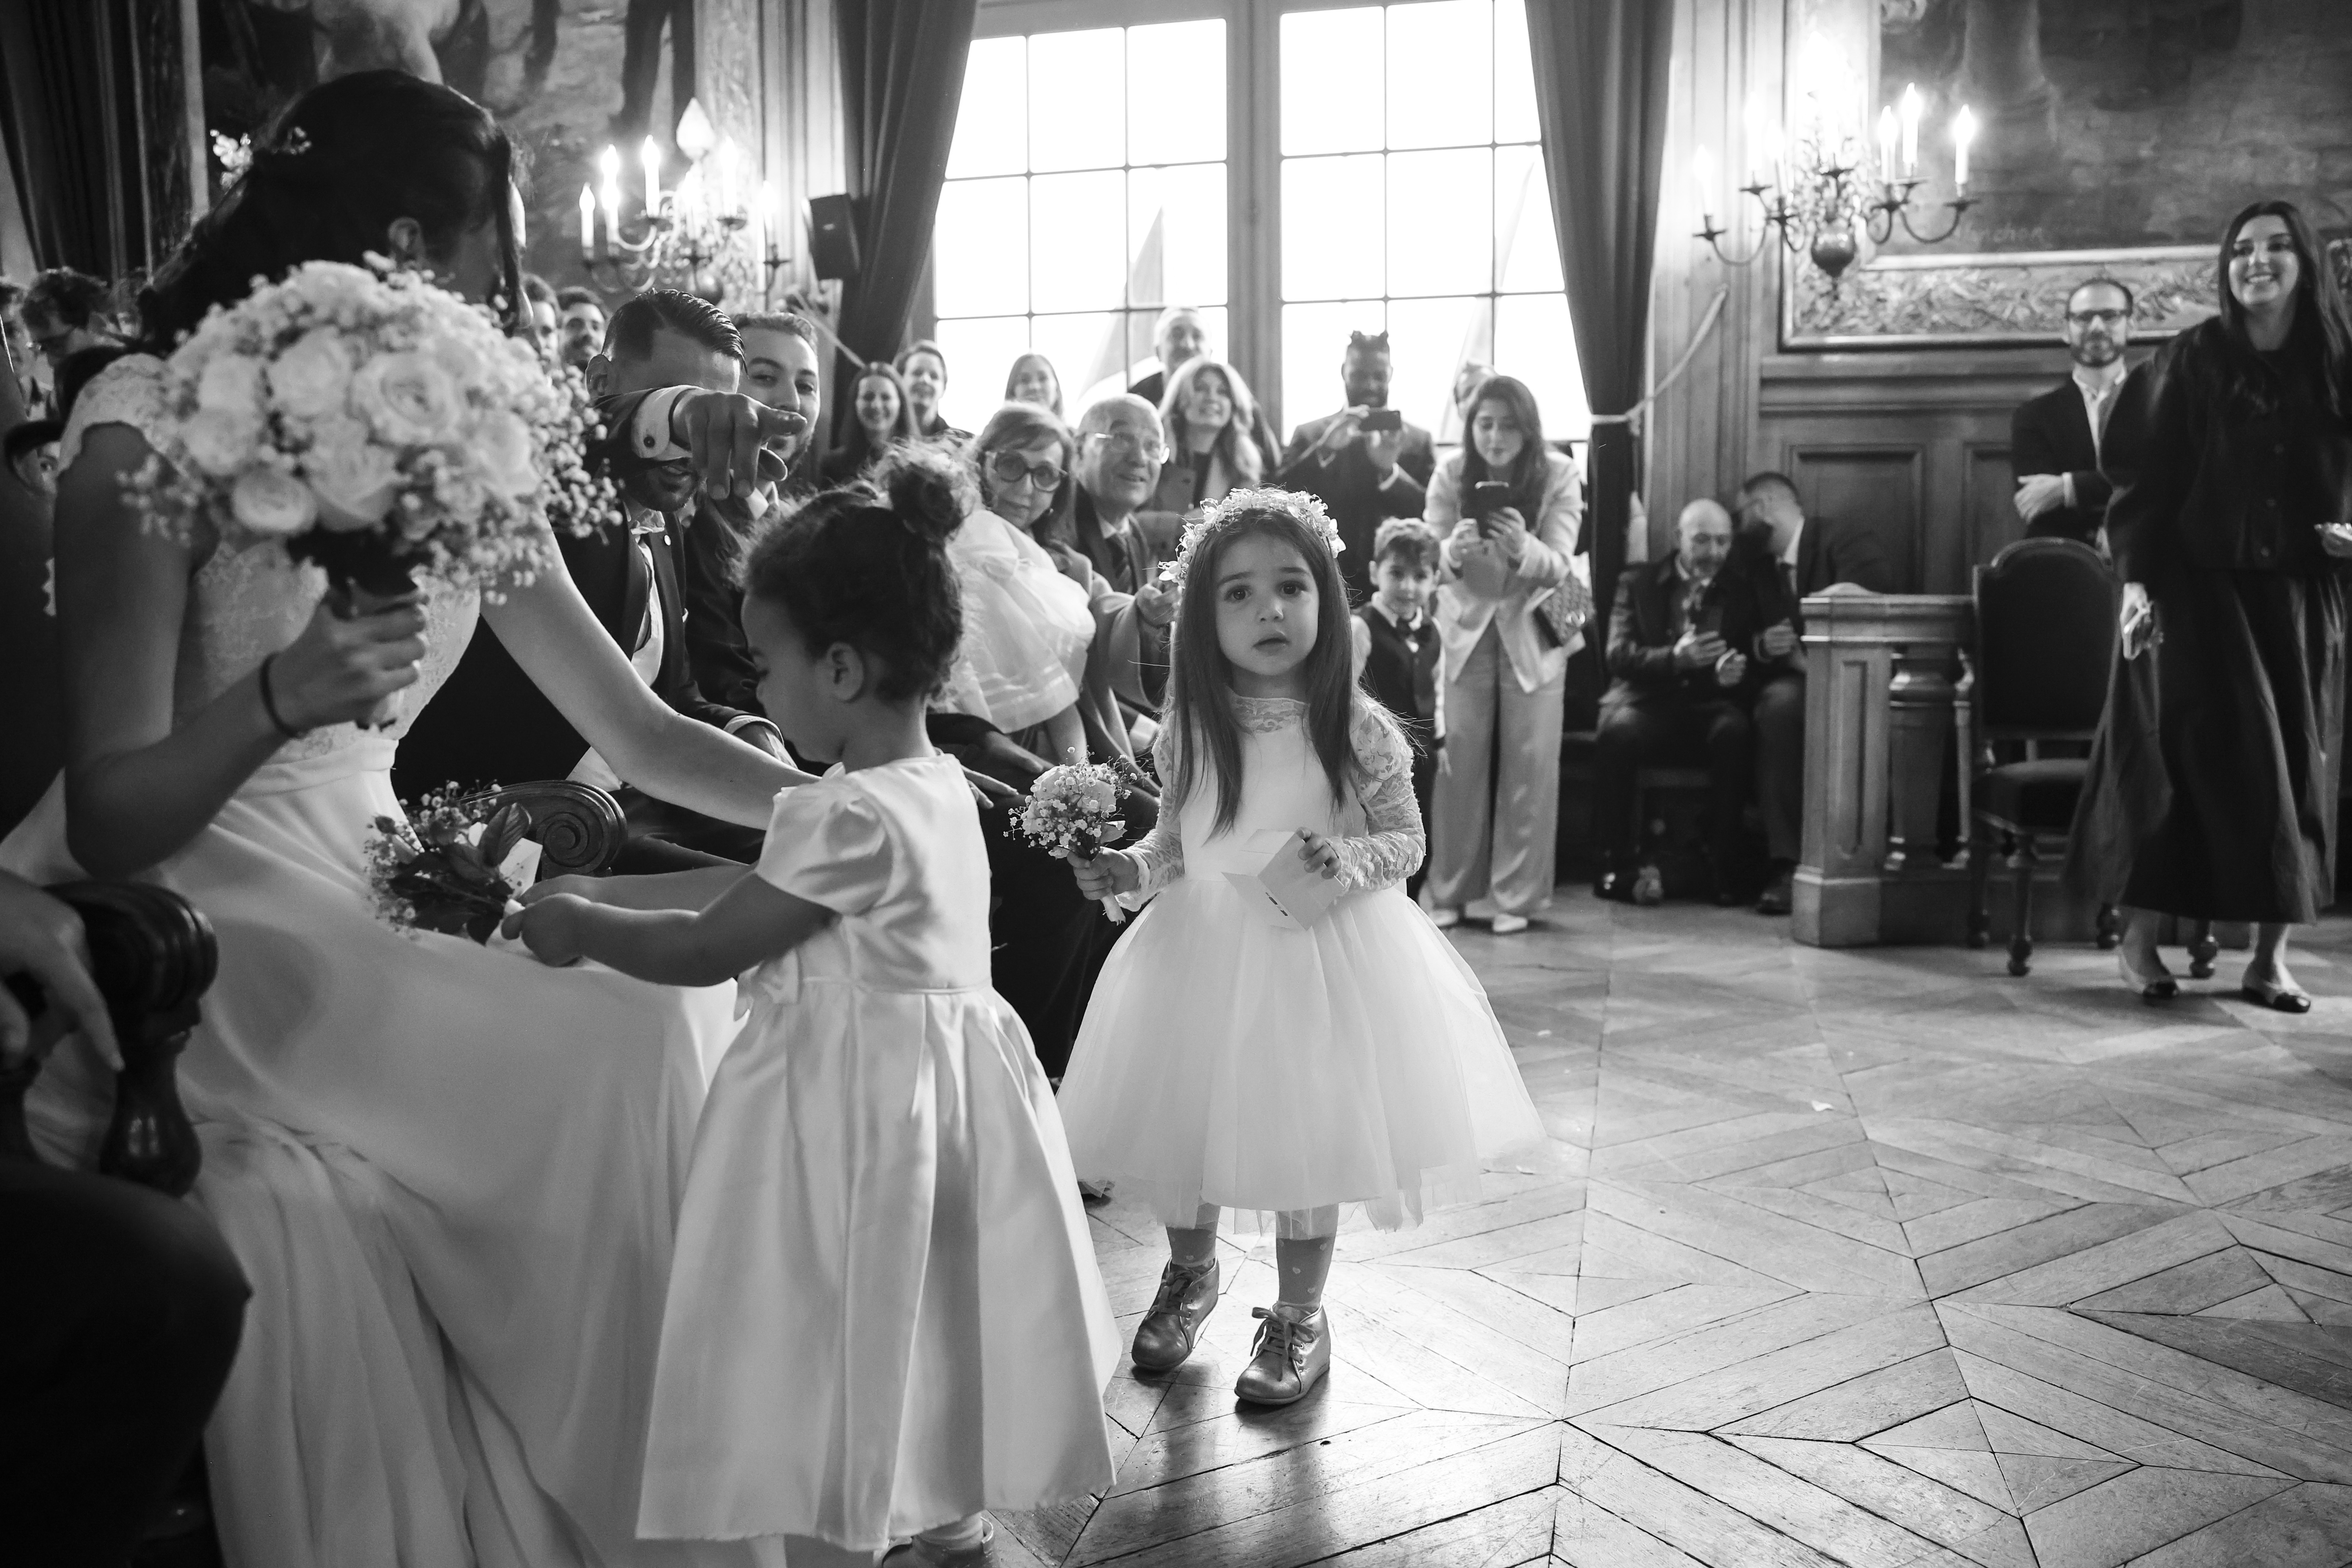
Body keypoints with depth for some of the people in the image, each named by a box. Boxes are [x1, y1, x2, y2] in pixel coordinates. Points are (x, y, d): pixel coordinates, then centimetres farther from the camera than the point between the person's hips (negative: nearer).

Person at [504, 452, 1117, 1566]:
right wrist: (596, 890, 13)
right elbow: (754, 885, 12)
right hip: (931, 1088, 10)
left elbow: (702, 951, -16)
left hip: (852, 1110, -10)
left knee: (834, 1378, 6)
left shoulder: (848, 816, -24)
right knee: (922, 1342, 25)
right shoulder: (934, 786, 5)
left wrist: (578, 926, 1)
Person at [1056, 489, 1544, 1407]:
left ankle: (1299, 1317, 29)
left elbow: (1407, 841, -2)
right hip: (1203, 948, 3)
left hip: (1323, 952, -3)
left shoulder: (1360, 729, -11)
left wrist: (1346, 860, -21)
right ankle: (1190, 1274, 43)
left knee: (1307, 1134, 5)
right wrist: (1129, 872, -11)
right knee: (1182, 1127, 13)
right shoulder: (1190, 725, -3)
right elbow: (1175, 840, 8)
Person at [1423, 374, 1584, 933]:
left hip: (1532, 634, 0)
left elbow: (1560, 566, -18)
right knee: (1458, 763, -1)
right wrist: (1453, 552, -37)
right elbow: (1429, 562, -13)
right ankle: (1449, 892, 12)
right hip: (1466, 629, 1)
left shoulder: (1558, 475, -13)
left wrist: (1524, 549, -41)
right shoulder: (1450, 474, -10)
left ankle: (1516, 896, 11)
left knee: (1529, 766, 0)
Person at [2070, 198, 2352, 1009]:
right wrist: (2137, 579, -16)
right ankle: (2139, 936, 3)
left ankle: (2271, 957, 11)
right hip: (2201, 587, -4)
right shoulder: (2194, 359, -3)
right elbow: (2146, 476, -7)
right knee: (2192, 759, -8)